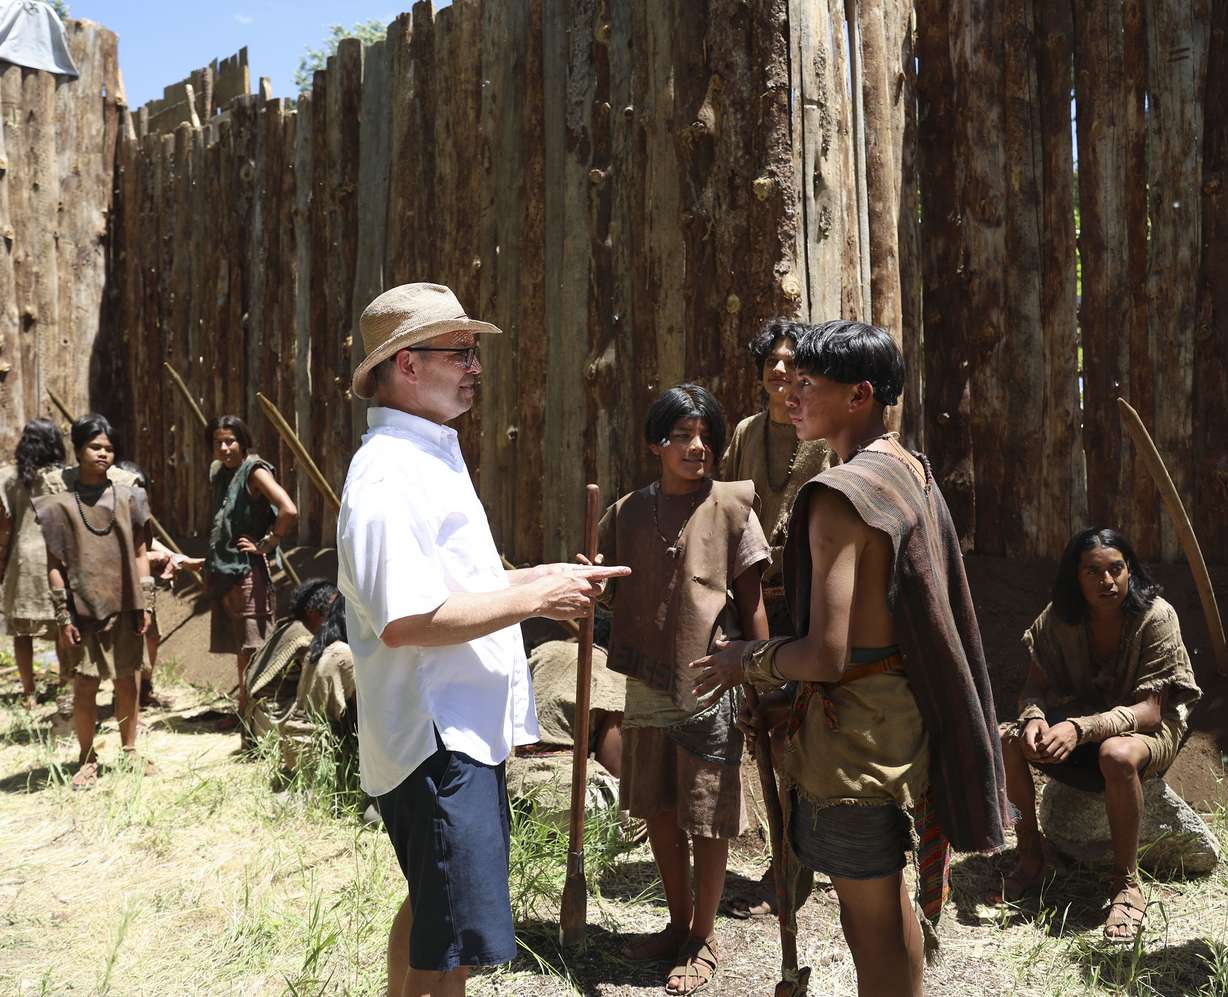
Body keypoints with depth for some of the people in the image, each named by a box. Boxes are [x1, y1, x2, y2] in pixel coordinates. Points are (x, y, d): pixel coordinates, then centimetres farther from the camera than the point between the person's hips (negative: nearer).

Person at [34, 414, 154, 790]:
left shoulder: (127, 497, 5)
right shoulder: (61, 502, -2)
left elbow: (139, 553, 8)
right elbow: (54, 564, -2)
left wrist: (145, 603, 3)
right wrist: (63, 615, -6)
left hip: (124, 607, 2)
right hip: (84, 608, -2)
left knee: (127, 682, 9)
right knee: (85, 686, 2)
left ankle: (130, 752, 23)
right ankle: (87, 760, 15)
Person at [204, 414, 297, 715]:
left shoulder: (254, 471, -10)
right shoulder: (220, 474, 14)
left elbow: (289, 511, -24)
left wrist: (267, 544, -15)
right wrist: (208, 560, 18)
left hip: (249, 571, -8)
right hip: (225, 570, 8)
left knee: (253, 646, -5)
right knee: (240, 647, 14)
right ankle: (243, 711, 23)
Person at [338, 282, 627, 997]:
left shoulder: (434, 455, 15)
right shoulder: (390, 476, -19)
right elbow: (406, 620, -28)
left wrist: (545, 576, 10)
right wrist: (534, 598, -21)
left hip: (464, 731, 11)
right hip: (439, 742, -11)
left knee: (431, 912, 24)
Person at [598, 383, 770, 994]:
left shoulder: (730, 507, -6)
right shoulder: (628, 512, 2)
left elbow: (751, 601, -3)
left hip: (709, 686, -4)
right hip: (647, 686, 4)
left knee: (707, 818, 6)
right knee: (658, 811, 16)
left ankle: (703, 940, 25)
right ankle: (679, 923, 36)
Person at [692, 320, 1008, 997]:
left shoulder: (839, 497, -22)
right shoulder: (913, 472, 6)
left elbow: (826, 656, -26)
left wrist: (746, 662, -7)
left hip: (853, 726, -9)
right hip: (907, 713, 9)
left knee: (867, 916, 7)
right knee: (891, 897, 23)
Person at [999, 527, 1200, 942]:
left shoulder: (1156, 617, -22)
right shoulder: (1057, 618, -10)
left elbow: (1149, 711, -25)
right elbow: (1036, 687, -7)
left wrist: (1081, 729, -41)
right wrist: (1034, 718, -32)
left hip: (1151, 727, -4)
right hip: (1081, 718, 5)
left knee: (1117, 755, -40)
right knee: (1005, 740, -21)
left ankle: (1127, 883, -21)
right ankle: (1031, 854, -3)